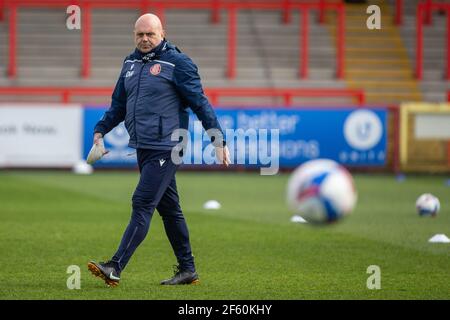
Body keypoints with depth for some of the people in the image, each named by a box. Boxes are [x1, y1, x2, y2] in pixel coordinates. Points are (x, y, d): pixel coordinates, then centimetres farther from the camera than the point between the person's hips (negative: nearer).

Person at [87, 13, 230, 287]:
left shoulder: (177, 63, -9)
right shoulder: (131, 63, 14)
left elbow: (200, 103, -9)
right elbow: (119, 105, 23)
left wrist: (218, 139, -13)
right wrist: (100, 131, 11)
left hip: (165, 149, -8)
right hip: (143, 148, 8)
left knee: (143, 205, -13)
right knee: (169, 209, 13)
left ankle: (116, 268, -19)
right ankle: (188, 270, 21)